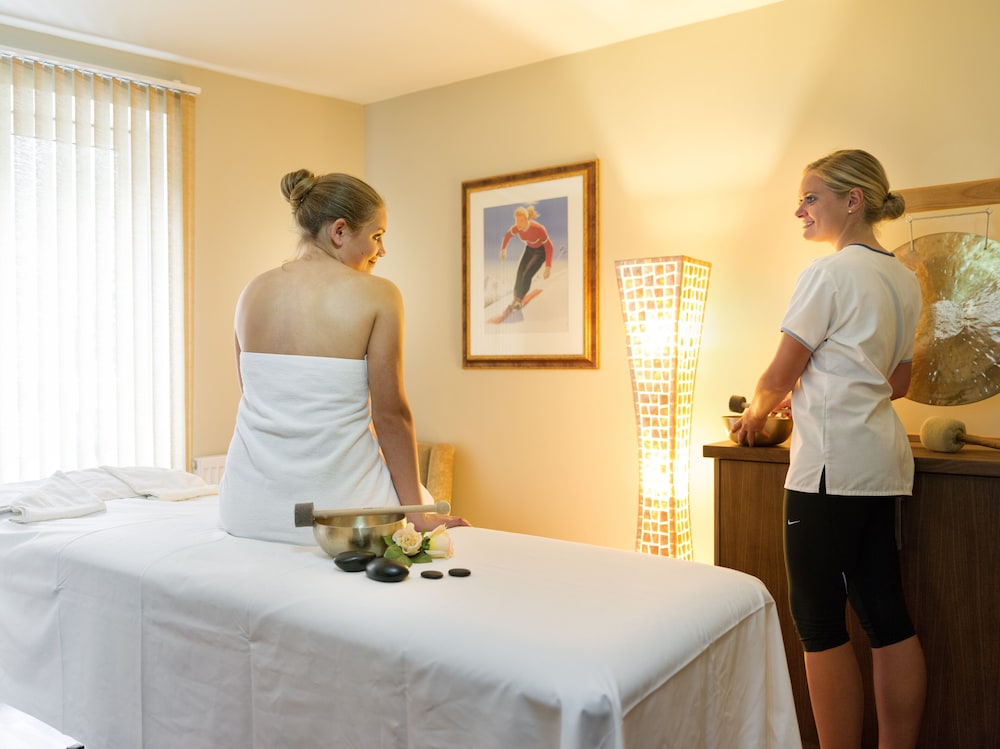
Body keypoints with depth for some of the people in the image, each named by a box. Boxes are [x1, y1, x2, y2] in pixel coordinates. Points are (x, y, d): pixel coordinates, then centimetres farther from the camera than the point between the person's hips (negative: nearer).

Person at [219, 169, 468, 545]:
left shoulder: (253, 292, 4)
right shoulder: (377, 295, -12)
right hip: (332, 502, -5)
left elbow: (257, 400, 13)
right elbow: (390, 414, -11)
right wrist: (416, 512, -2)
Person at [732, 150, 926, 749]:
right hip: (884, 459, 9)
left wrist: (753, 416, 11)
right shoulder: (904, 279, 14)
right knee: (887, 616, 12)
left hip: (832, 463, -9)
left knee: (820, 622, 0)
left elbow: (778, 377, -8)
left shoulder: (830, 273, -11)